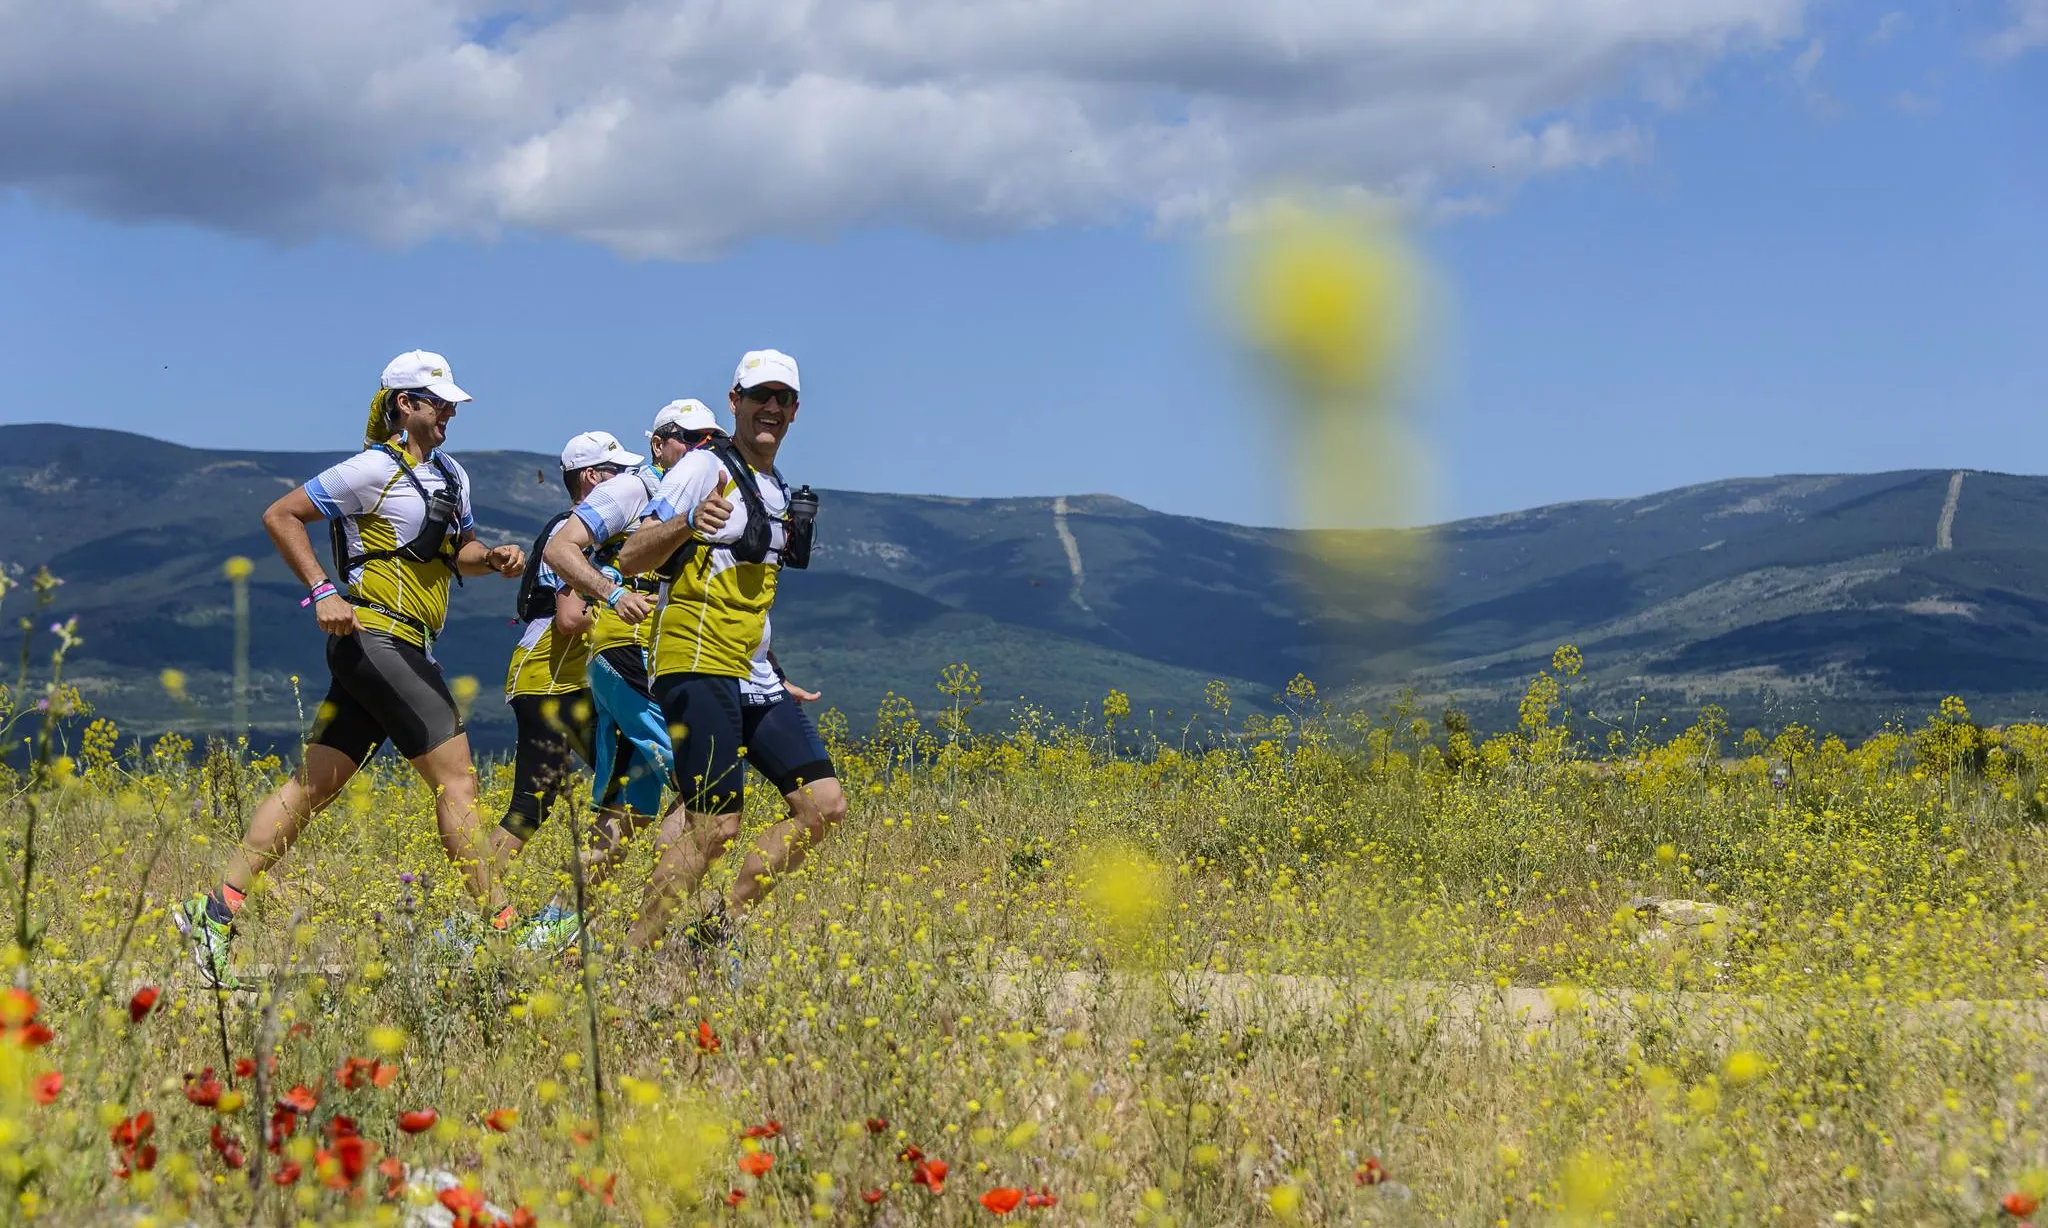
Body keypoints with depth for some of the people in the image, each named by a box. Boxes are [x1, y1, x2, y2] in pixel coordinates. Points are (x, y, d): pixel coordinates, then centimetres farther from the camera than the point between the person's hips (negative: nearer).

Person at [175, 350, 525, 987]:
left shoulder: (450, 475, 18)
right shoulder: (374, 469, -6)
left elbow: (459, 551, 30)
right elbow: (280, 515, -5)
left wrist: (492, 557, 7)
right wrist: (322, 592, -13)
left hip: (404, 649, 9)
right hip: (375, 636, -9)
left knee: (312, 785, 5)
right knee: (456, 777, -9)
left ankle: (215, 911, 5)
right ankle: (501, 926, -7)